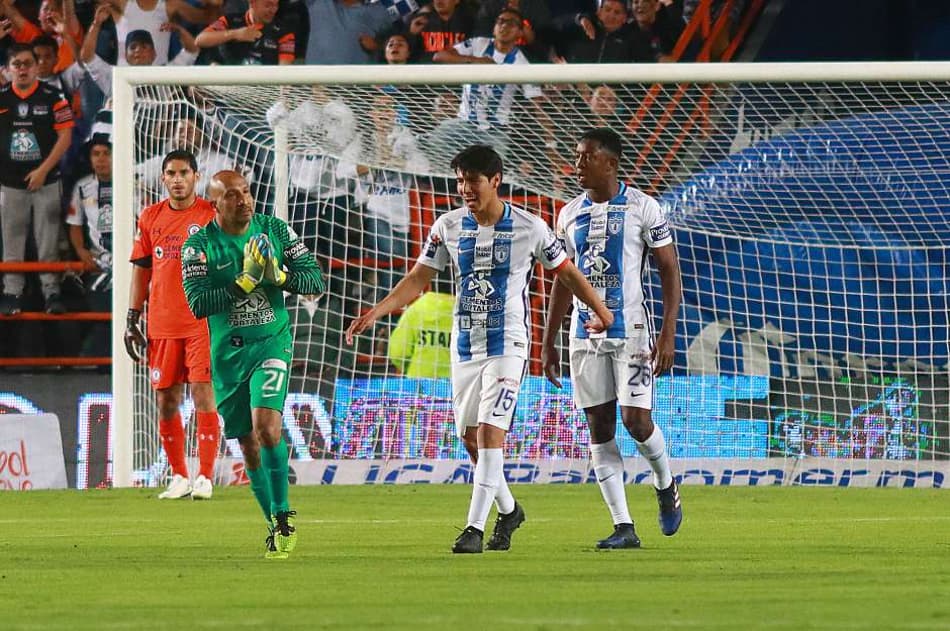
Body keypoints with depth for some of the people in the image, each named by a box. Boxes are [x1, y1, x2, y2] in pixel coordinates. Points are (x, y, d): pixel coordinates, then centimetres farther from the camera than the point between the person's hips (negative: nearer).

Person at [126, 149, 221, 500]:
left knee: (203, 395, -9)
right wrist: (132, 320, 9)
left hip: (203, 322, -4)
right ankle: (179, 477, 16)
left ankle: (205, 478, -7)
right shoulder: (150, 218, 10)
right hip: (162, 324, 4)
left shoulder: (212, 215, -1)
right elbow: (141, 271, 14)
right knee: (166, 401, 5)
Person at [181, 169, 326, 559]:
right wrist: (245, 282, -24)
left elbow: (316, 281, 0)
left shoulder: (276, 231, -1)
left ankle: (283, 514, -10)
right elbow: (198, 304, -17)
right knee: (248, 444, 7)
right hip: (228, 352, 1)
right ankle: (276, 526, 21)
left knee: (266, 425, -22)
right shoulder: (200, 245, -7)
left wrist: (279, 276, -18)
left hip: (271, 341, -1)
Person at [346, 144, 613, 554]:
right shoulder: (448, 227, 2)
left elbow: (567, 273, 6)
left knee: (490, 433, -16)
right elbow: (416, 280, 3)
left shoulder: (529, 228, -6)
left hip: (507, 345, -4)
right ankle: (508, 511, 32)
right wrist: (374, 314, -9)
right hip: (465, 346, 5)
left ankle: (475, 528, -18)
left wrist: (602, 313, 5)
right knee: (470, 439, 10)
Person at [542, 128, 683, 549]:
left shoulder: (642, 208, -5)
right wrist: (548, 343, 14)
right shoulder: (570, 214, 9)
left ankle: (666, 486, 20)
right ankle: (623, 527, 3)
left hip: (629, 329, -5)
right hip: (585, 332, 5)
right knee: (599, 428, 1)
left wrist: (668, 336, -13)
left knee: (636, 420, -12)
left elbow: (670, 272, -5)